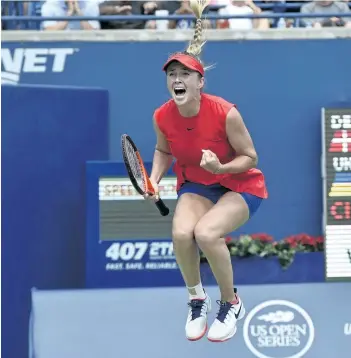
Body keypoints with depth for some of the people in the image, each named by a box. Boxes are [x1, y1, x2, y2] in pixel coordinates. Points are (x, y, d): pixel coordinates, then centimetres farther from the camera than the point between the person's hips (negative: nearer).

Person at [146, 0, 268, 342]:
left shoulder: (225, 113, -27)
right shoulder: (162, 117, -14)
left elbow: (249, 158, -15)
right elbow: (163, 151, 8)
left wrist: (221, 167, -34)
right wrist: (154, 179, -10)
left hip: (240, 185, -4)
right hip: (196, 185, 4)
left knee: (206, 233, -32)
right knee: (181, 233, -28)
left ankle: (231, 303, -5)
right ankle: (197, 300, 1)